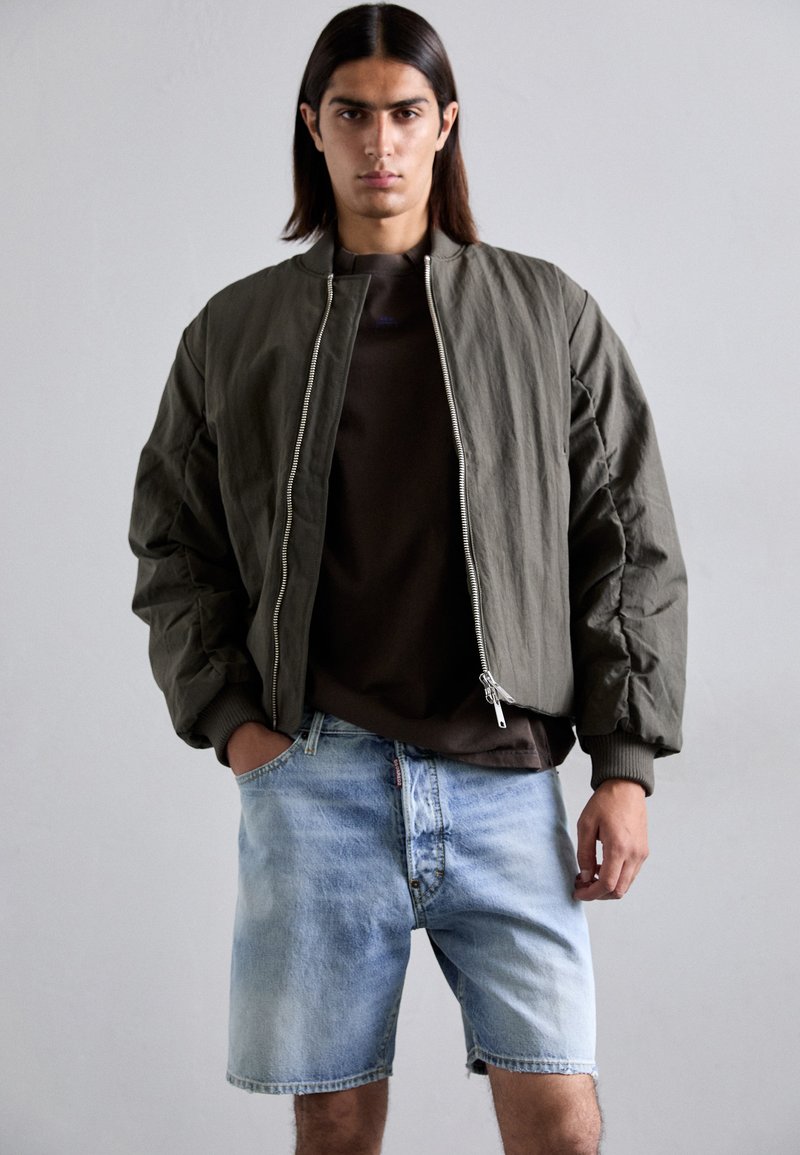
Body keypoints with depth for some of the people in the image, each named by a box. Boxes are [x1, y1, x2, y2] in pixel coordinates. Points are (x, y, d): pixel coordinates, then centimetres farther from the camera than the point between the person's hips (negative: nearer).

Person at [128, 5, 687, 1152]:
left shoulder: (550, 316, 8)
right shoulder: (235, 330, 10)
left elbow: (632, 549, 7)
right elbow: (173, 549, 15)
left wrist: (626, 764, 1)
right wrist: (229, 719, 1)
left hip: (506, 779, 0)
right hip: (315, 779, 0)